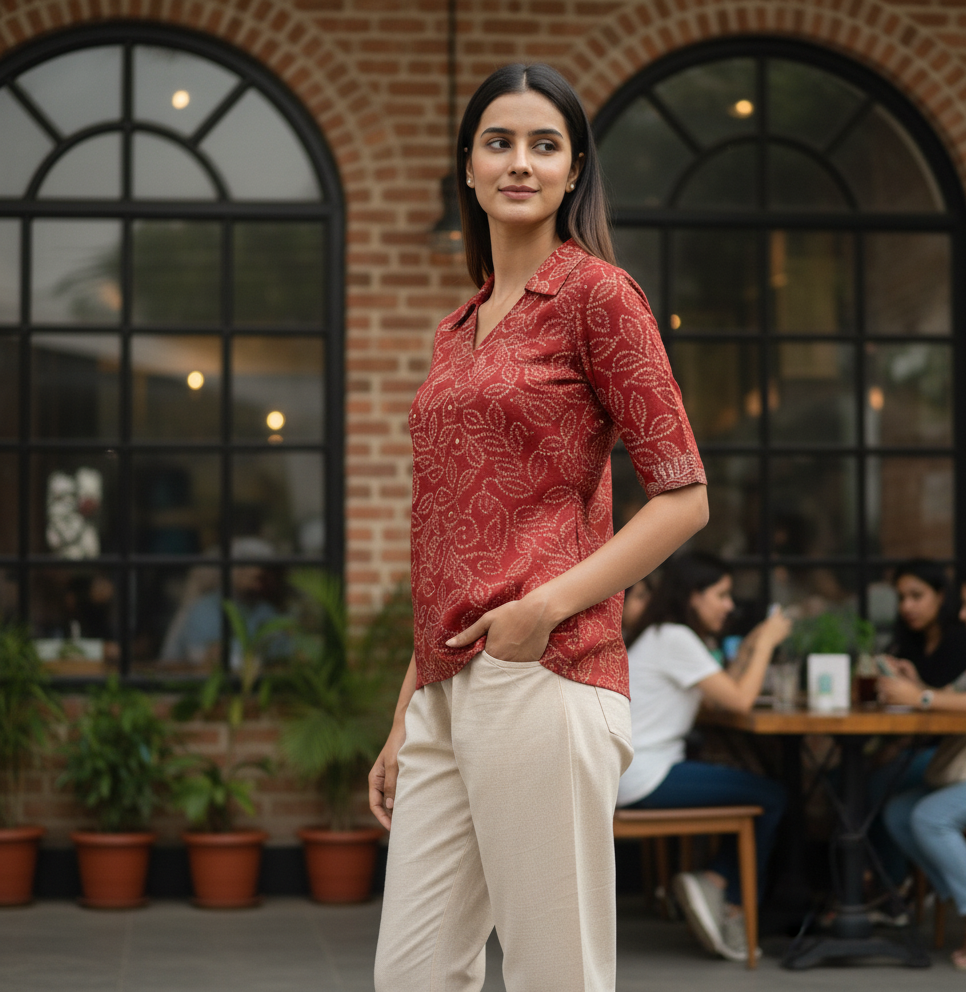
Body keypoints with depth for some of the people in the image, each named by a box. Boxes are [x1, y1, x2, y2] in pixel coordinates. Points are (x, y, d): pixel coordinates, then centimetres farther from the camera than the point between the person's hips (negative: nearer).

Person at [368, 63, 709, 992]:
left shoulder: (595, 292, -1)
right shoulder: (458, 330, 20)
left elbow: (683, 497, -6)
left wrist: (547, 605, -16)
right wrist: (405, 718, 18)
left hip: (541, 676, -7)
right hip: (447, 689, 7)